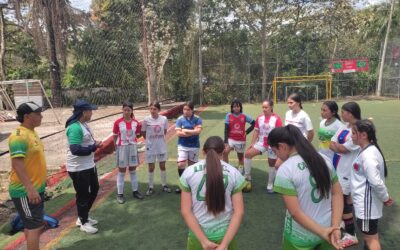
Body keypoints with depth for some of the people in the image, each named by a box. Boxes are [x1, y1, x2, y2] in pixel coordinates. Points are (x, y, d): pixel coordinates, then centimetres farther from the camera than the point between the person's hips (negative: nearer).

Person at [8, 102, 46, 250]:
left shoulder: (31, 132, 9)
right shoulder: (19, 136, -21)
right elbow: (17, 164, -28)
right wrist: (30, 189, -33)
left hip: (37, 188, 9)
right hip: (25, 192, -9)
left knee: (32, 225, 20)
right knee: (35, 226, -3)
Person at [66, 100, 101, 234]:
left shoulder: (84, 124, 7)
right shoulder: (75, 127, -24)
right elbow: (75, 149, -30)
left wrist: (94, 144, 3)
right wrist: (94, 147, -21)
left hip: (89, 165, 10)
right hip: (79, 168, -10)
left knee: (94, 189, 21)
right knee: (83, 195, 5)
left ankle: (83, 217, 38)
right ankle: (84, 222, 25)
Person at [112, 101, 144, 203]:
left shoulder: (136, 123, -3)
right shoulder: (118, 122, -9)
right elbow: (115, 136, -2)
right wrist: (116, 148, -3)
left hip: (133, 147, 2)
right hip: (122, 148, -2)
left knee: (133, 170, 13)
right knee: (121, 171, 5)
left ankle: (135, 191, 25)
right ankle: (120, 194, 15)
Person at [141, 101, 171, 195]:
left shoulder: (164, 119, -7)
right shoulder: (146, 120, -12)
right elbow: (143, 133, 0)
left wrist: (159, 139, 7)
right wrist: (151, 140, 3)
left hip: (162, 147, 2)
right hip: (150, 147, -1)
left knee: (162, 166, 12)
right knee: (151, 167, 8)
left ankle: (164, 185, 29)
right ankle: (151, 187, 22)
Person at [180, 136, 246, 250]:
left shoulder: (189, 172, -7)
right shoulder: (234, 173, -7)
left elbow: (185, 211, -9)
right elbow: (239, 212, -10)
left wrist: (204, 241, -9)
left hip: (197, 236, 0)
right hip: (225, 235, 0)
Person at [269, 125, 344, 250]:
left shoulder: (285, 170, -21)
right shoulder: (323, 159, -3)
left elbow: (295, 212, -22)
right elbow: (337, 194, -1)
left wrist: (322, 232, -14)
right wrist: (335, 227, -7)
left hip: (301, 236, -4)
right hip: (328, 227, 5)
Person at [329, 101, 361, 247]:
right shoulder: (344, 126, 6)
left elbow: (343, 149, -21)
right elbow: (332, 144, 4)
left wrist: (337, 146, -2)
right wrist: (340, 147, -15)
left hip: (347, 170, -8)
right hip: (338, 167, 8)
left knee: (342, 199, -2)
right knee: (344, 197, 22)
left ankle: (351, 235, 12)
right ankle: (344, 221, 42)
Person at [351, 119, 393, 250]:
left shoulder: (368, 155, -26)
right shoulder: (368, 151, 5)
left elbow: (376, 182, -27)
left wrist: (385, 197, -12)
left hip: (367, 204, -9)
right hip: (364, 202, 9)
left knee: (370, 237, 5)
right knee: (368, 234, 25)